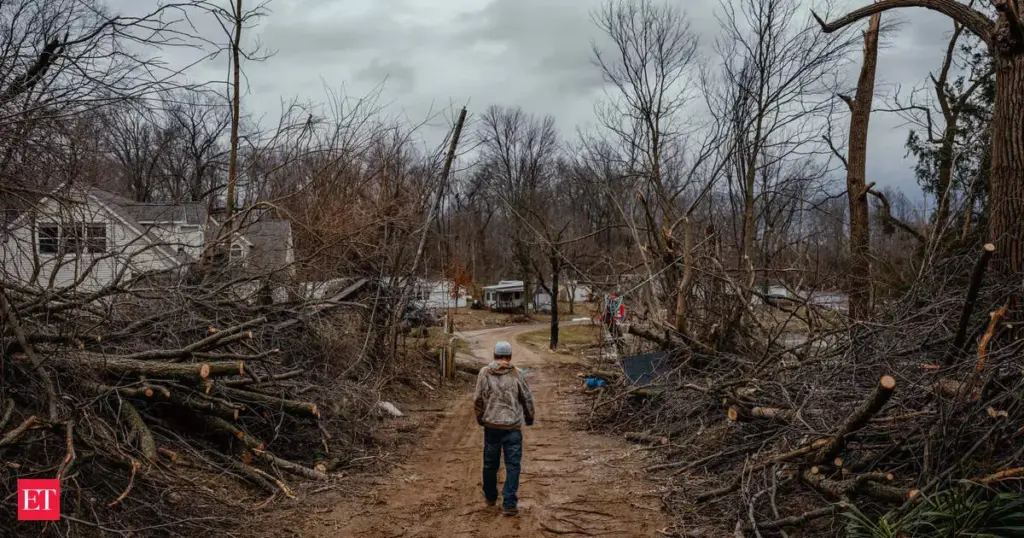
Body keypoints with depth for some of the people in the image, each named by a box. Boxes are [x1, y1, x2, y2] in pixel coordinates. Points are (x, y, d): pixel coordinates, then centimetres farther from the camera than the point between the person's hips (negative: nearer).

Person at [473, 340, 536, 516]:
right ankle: (509, 504, 0)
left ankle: (490, 497, 33)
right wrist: (529, 417, 19)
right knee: (512, 465, 3)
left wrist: (480, 418, 18)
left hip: (491, 425, 2)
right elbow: (527, 398, 2)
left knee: (490, 463, 16)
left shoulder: (484, 373, -2)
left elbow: (477, 399, 1)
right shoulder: (517, 374, -5)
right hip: (513, 426, -2)